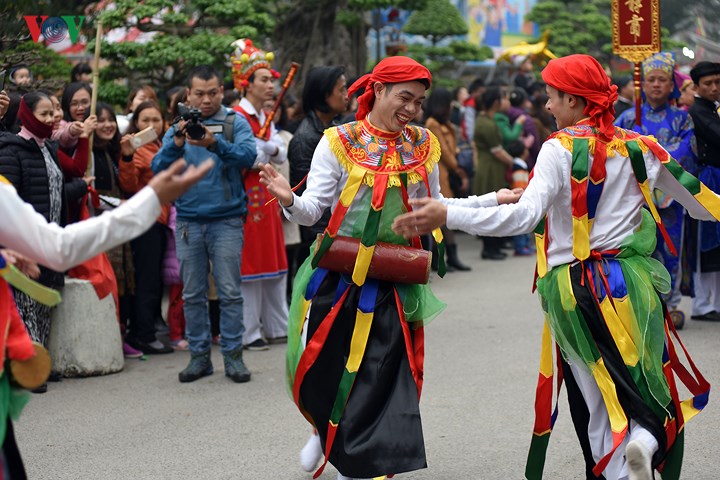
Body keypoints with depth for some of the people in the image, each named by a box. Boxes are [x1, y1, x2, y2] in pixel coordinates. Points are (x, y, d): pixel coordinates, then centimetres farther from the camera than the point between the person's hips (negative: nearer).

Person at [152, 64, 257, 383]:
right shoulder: (178, 127, 10)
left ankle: (233, 355, 4)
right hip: (188, 221, 3)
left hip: (227, 220, -3)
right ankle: (199, 355, 15)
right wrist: (176, 144, -21)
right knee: (193, 294, 7)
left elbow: (248, 155, -15)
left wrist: (215, 144, -31)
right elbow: (158, 168, -2)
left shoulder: (235, 123, 3)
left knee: (230, 291, -4)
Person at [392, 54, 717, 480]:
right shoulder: (640, 148, 4)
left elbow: (525, 216, -22)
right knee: (651, 394, 12)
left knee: (597, 403, 12)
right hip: (633, 282, 2)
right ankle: (646, 440, -19)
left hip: (573, 291, -2)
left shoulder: (561, 149, -9)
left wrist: (448, 215, -26)